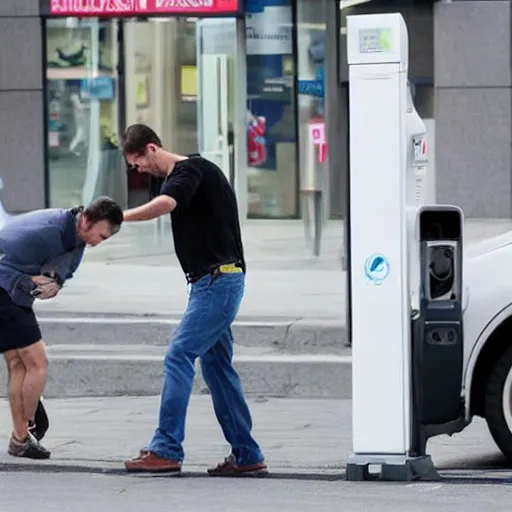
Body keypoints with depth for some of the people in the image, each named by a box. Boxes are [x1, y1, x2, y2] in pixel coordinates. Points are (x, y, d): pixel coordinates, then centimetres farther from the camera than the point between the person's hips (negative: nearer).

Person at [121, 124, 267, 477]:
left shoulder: (190, 170, -12)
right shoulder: (180, 175, 19)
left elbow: (165, 204, -33)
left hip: (219, 279, -10)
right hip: (210, 281, 10)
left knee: (179, 356, -13)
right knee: (216, 366, 10)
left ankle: (167, 450, -15)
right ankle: (246, 456, 13)